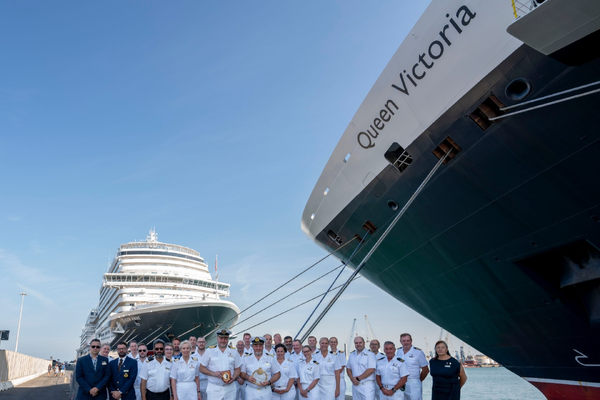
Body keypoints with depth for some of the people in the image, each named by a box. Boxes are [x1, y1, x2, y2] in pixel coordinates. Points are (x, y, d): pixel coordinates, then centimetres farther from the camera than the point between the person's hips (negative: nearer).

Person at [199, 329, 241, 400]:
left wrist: (234, 377, -9)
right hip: (214, 388, -2)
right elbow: (201, 368, 3)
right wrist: (213, 373, -13)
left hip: (230, 388, 2)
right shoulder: (210, 351, 2)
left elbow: (237, 369, 11)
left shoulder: (233, 351, 7)